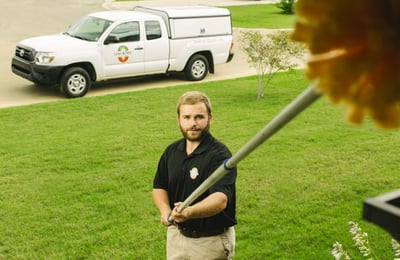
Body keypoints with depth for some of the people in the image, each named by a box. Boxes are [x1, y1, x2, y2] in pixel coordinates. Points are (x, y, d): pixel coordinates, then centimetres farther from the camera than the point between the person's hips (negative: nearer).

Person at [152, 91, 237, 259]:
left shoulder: (220, 155, -19)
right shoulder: (172, 151, 1)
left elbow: (221, 198, -32)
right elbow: (159, 186, 12)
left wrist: (190, 212, -49)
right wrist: (165, 210, -9)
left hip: (211, 241, -5)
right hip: (176, 236, 5)